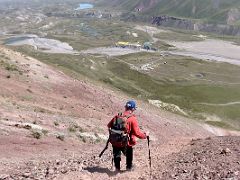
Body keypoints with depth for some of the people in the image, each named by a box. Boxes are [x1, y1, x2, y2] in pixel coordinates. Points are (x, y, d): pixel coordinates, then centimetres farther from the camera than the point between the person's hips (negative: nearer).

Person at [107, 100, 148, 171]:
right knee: (129, 154, 28)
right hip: (126, 143, -2)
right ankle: (129, 167, 44)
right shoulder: (133, 119, -18)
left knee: (116, 155, 28)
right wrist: (145, 135, -2)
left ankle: (117, 167, 38)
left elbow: (109, 125, 9)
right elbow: (137, 133, -20)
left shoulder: (117, 116, -4)